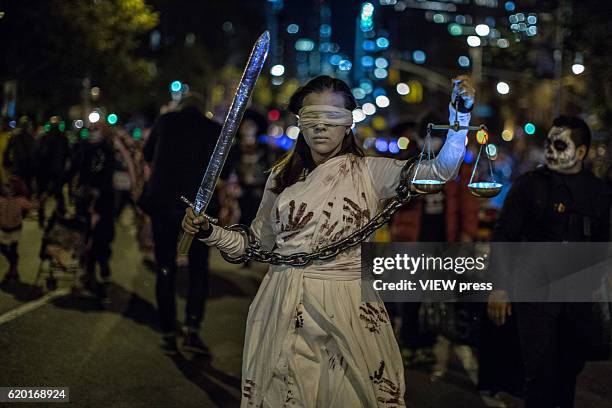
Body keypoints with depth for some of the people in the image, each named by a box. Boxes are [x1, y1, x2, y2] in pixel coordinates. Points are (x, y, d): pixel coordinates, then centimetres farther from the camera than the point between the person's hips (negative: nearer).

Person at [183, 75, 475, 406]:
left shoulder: (370, 172, 0)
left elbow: (441, 170, -12)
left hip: (348, 309, -2)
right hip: (284, 310, 2)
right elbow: (256, 244, 16)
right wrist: (208, 231, 2)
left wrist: (461, 112, -23)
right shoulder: (282, 177, 9)